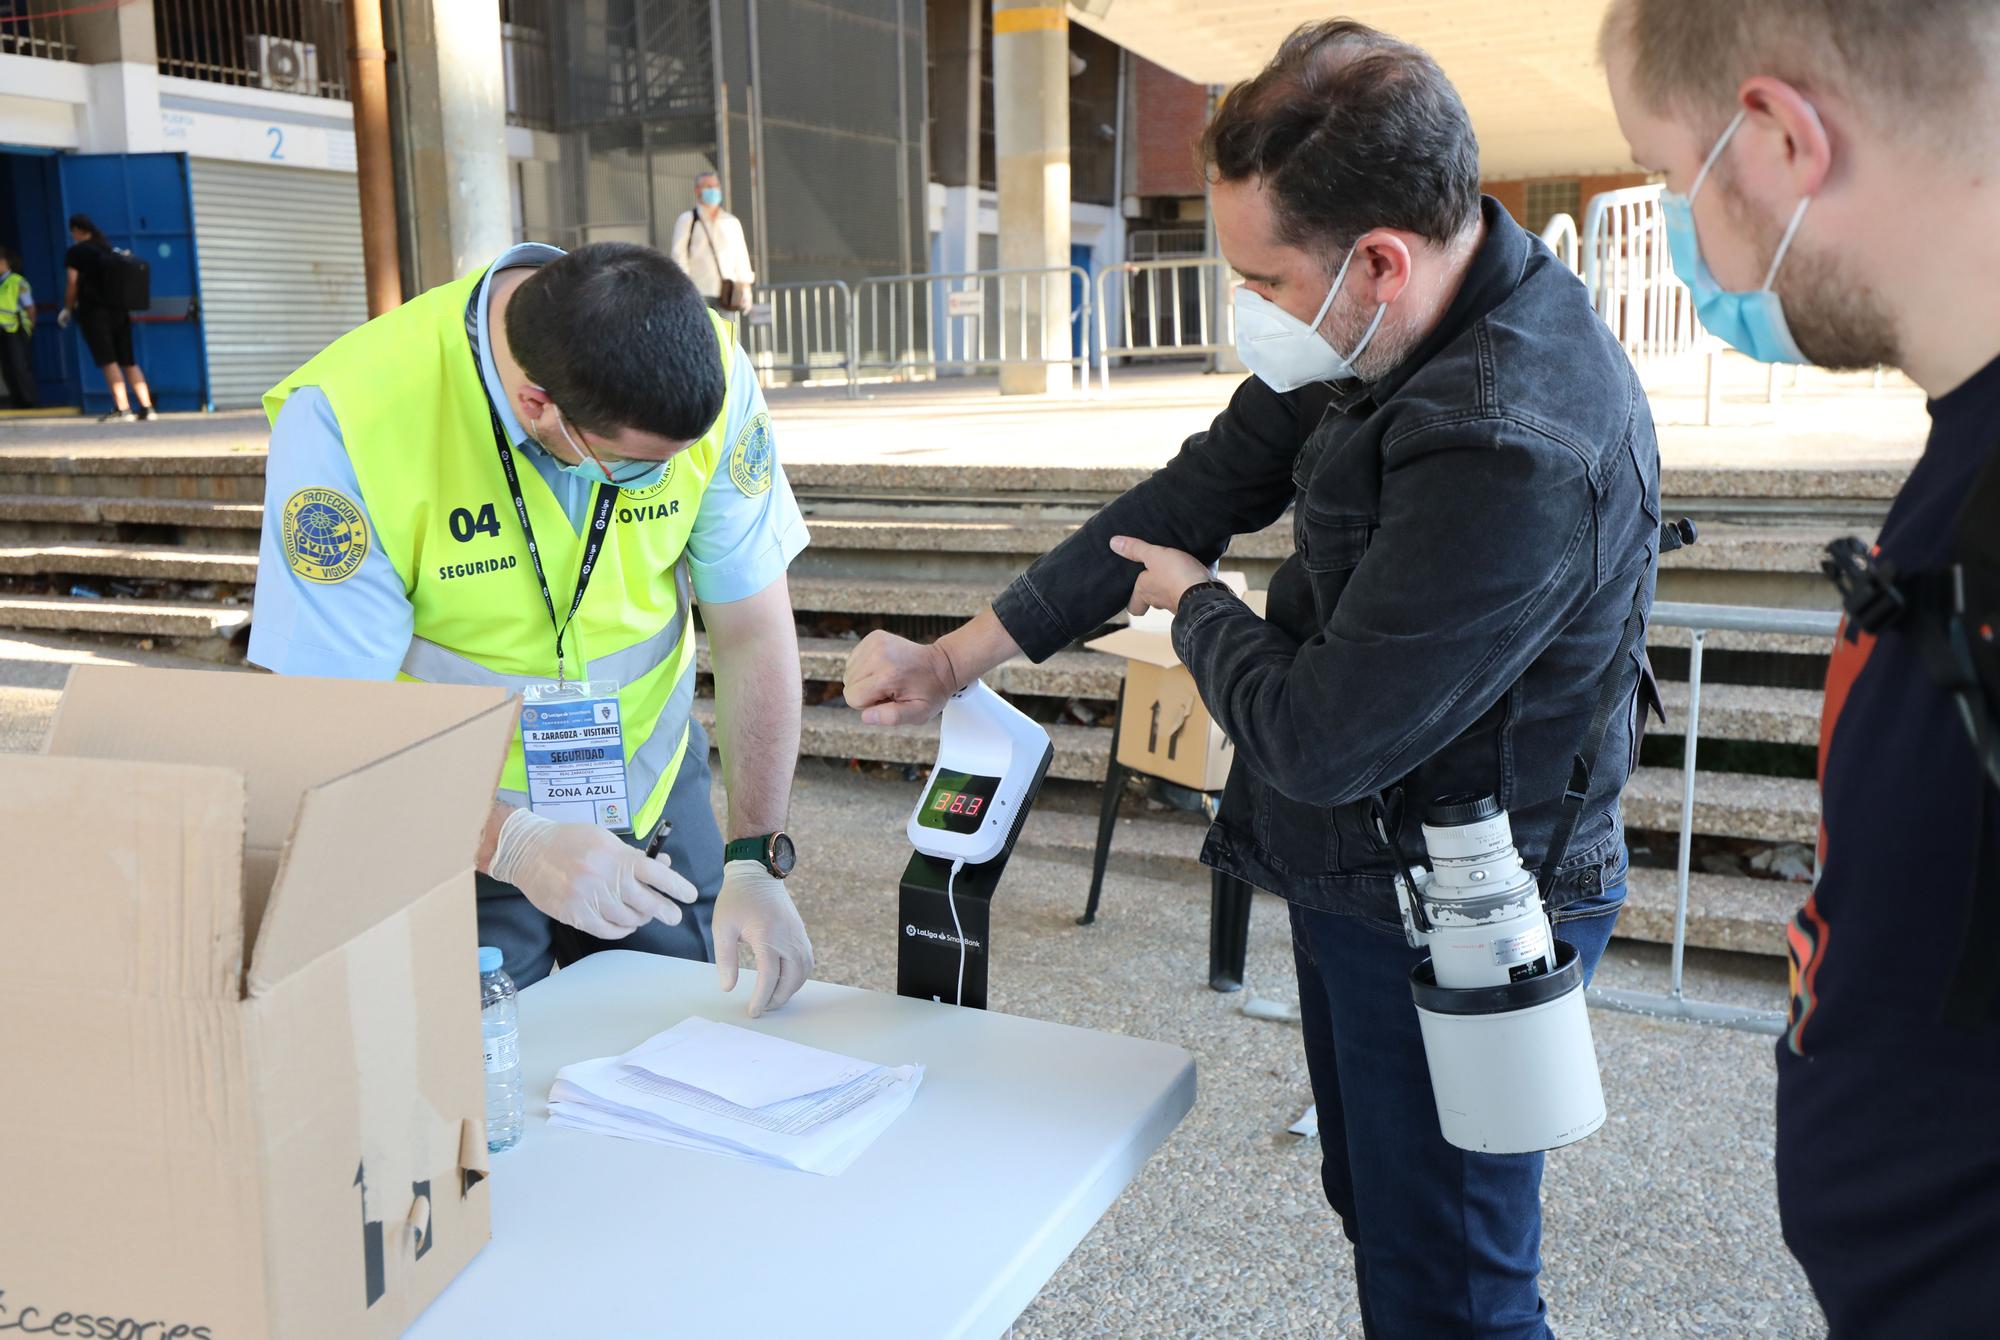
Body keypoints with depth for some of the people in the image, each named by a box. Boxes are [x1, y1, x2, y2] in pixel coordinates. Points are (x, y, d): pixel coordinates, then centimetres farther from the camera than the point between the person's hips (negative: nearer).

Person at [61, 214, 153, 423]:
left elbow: (73, 284, -5)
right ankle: (146, 407, 0)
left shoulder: (76, 251, -1)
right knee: (128, 361, 7)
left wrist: (67, 309, 9)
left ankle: (123, 409, -19)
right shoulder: (110, 249, 16)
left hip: (94, 311, -6)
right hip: (119, 310, 6)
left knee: (108, 361, -10)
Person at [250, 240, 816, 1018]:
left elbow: (753, 632, -11)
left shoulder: (707, 378, -18)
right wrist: (515, 845, -36)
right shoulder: (348, 420, -28)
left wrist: (755, 862, -16)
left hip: (653, 805, 3)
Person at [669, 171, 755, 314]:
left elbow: (741, 257, 15)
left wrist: (746, 290, 9)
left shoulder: (732, 222, 15)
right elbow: (679, 255, 2)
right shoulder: (687, 220, 5)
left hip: (727, 295, 4)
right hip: (700, 293, -3)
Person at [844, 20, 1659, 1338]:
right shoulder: (1371, 335, -4)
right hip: (1357, 868, 9)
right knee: (1378, 1212, 26)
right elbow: (1202, 489, 3)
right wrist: (955, 660, 2)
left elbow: (1315, 737, -30)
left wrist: (1198, 606, -7)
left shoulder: (1516, 450, -34)